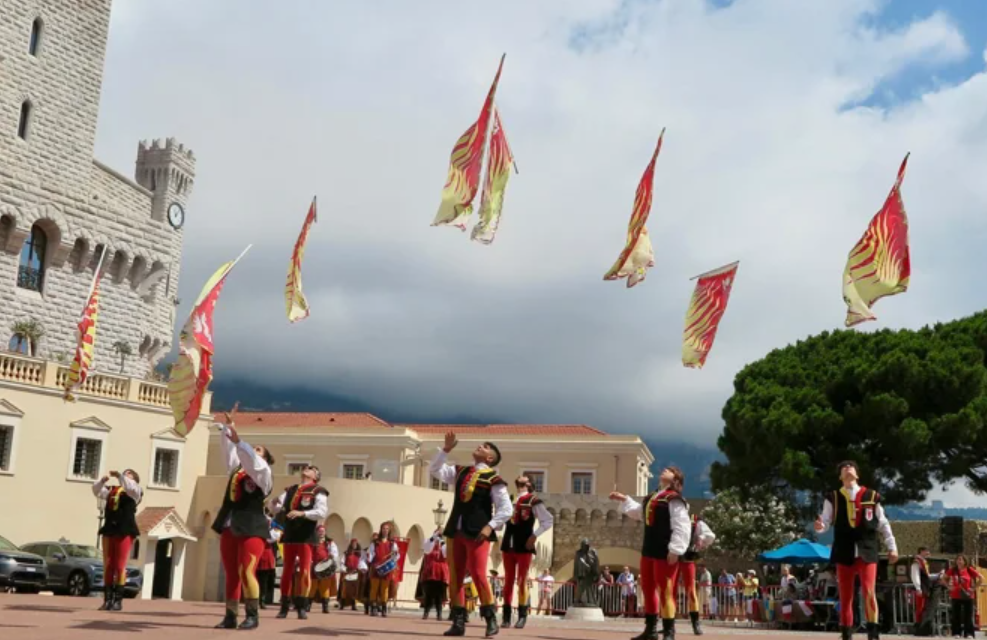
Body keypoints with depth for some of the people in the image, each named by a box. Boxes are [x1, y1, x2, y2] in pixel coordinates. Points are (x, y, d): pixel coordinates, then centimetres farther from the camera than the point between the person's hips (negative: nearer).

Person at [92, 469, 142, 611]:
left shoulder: (135, 491, 7)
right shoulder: (112, 491, 20)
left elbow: (130, 487, -14)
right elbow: (96, 490, 10)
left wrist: (120, 476, -17)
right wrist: (103, 480, -7)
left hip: (125, 531, -5)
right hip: (109, 530, 5)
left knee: (120, 566, -6)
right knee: (108, 566, 3)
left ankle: (118, 600, -3)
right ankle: (107, 599, 5)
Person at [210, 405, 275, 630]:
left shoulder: (263, 473, 0)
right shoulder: (236, 468, 18)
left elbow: (252, 461, -18)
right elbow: (228, 449, 17)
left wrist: (238, 439, -24)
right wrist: (227, 427, 8)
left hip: (251, 529, -7)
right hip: (230, 527, 7)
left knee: (246, 572, -14)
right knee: (231, 574, 6)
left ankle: (252, 615, -7)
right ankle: (230, 616, 8)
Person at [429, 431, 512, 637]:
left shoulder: (493, 480, -3)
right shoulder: (460, 472, 15)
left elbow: (506, 509, -6)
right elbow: (435, 470, 15)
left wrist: (490, 526, -16)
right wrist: (446, 449, 5)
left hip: (477, 533, -6)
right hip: (456, 531, 6)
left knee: (478, 574, -11)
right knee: (454, 576, 5)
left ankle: (491, 620, 1)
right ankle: (458, 622, 11)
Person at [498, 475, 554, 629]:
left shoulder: (533, 501, -1)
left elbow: (548, 520, -6)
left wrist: (535, 535, -13)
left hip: (524, 547, -4)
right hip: (508, 546, 5)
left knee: (522, 581, -2)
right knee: (508, 581, 6)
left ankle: (522, 616, 4)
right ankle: (506, 616, 9)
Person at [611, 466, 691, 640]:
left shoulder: (674, 499, -12)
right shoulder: (651, 498, 15)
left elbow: (682, 527, -18)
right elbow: (638, 512, 33)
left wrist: (675, 550, -23)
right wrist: (624, 500, 27)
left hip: (665, 553, -9)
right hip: (649, 551, 9)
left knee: (665, 591, -5)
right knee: (648, 589, 15)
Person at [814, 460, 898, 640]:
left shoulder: (872, 496, 6)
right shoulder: (833, 498, 6)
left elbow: (883, 524, 10)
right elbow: (826, 522, 1)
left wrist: (892, 547, 7)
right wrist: (820, 526, -22)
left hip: (867, 551, -1)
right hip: (844, 552, 1)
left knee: (869, 592, -14)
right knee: (845, 596, 4)